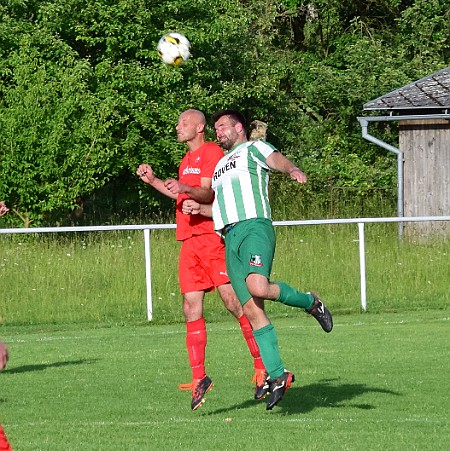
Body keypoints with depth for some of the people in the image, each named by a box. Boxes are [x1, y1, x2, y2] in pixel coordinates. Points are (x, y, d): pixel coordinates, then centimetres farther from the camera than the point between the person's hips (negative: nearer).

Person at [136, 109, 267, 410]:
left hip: (212, 237, -9)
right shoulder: (187, 160, 24)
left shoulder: (212, 153, -4)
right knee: (191, 309, 2)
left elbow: (207, 193, -16)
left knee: (234, 301, -11)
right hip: (190, 241, 9)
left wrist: (185, 188, -35)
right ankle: (199, 378, 2)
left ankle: (263, 367, -6)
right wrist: (153, 181, 26)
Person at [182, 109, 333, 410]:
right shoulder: (221, 165, 33)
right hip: (230, 238, 7)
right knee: (251, 309, -5)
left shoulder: (253, 148, 11)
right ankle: (277, 375, -6)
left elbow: (277, 160, -11)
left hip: (255, 226, -7)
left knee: (258, 288, -32)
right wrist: (200, 208, 20)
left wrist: (293, 170, -34)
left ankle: (311, 303, -5)